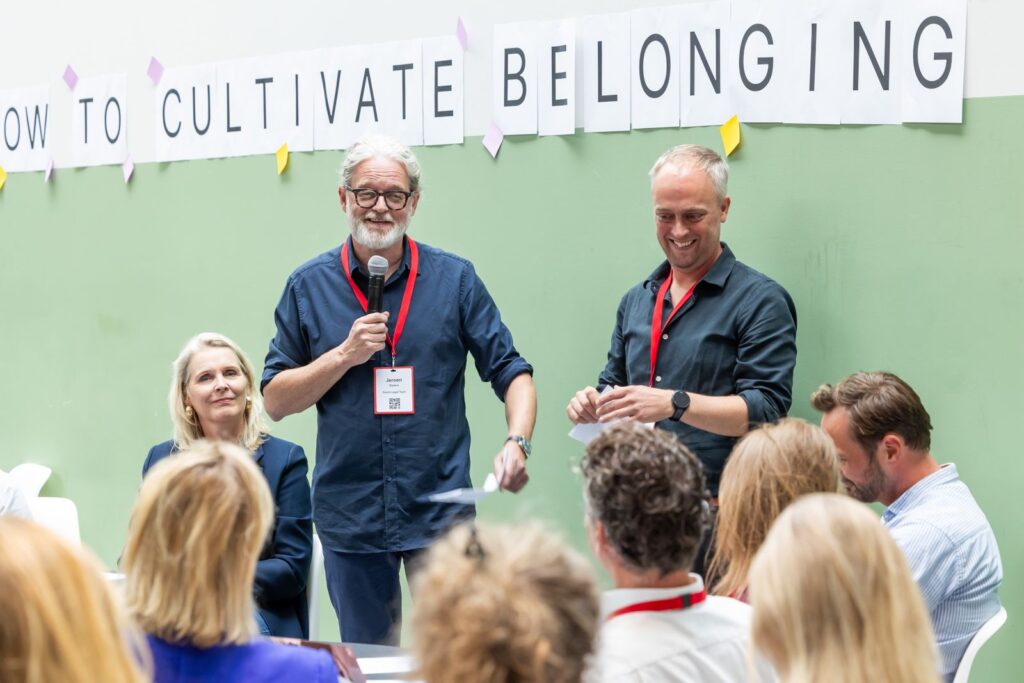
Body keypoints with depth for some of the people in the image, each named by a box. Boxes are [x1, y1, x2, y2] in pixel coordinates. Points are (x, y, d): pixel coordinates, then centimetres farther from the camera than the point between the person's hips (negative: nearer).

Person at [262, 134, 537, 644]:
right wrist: (345, 355, -10)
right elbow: (274, 400, 4)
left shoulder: (454, 278, 3)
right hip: (349, 518, 1)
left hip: (440, 510, -1)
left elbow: (511, 372, 3)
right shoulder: (309, 287, 4)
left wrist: (517, 442, -15)